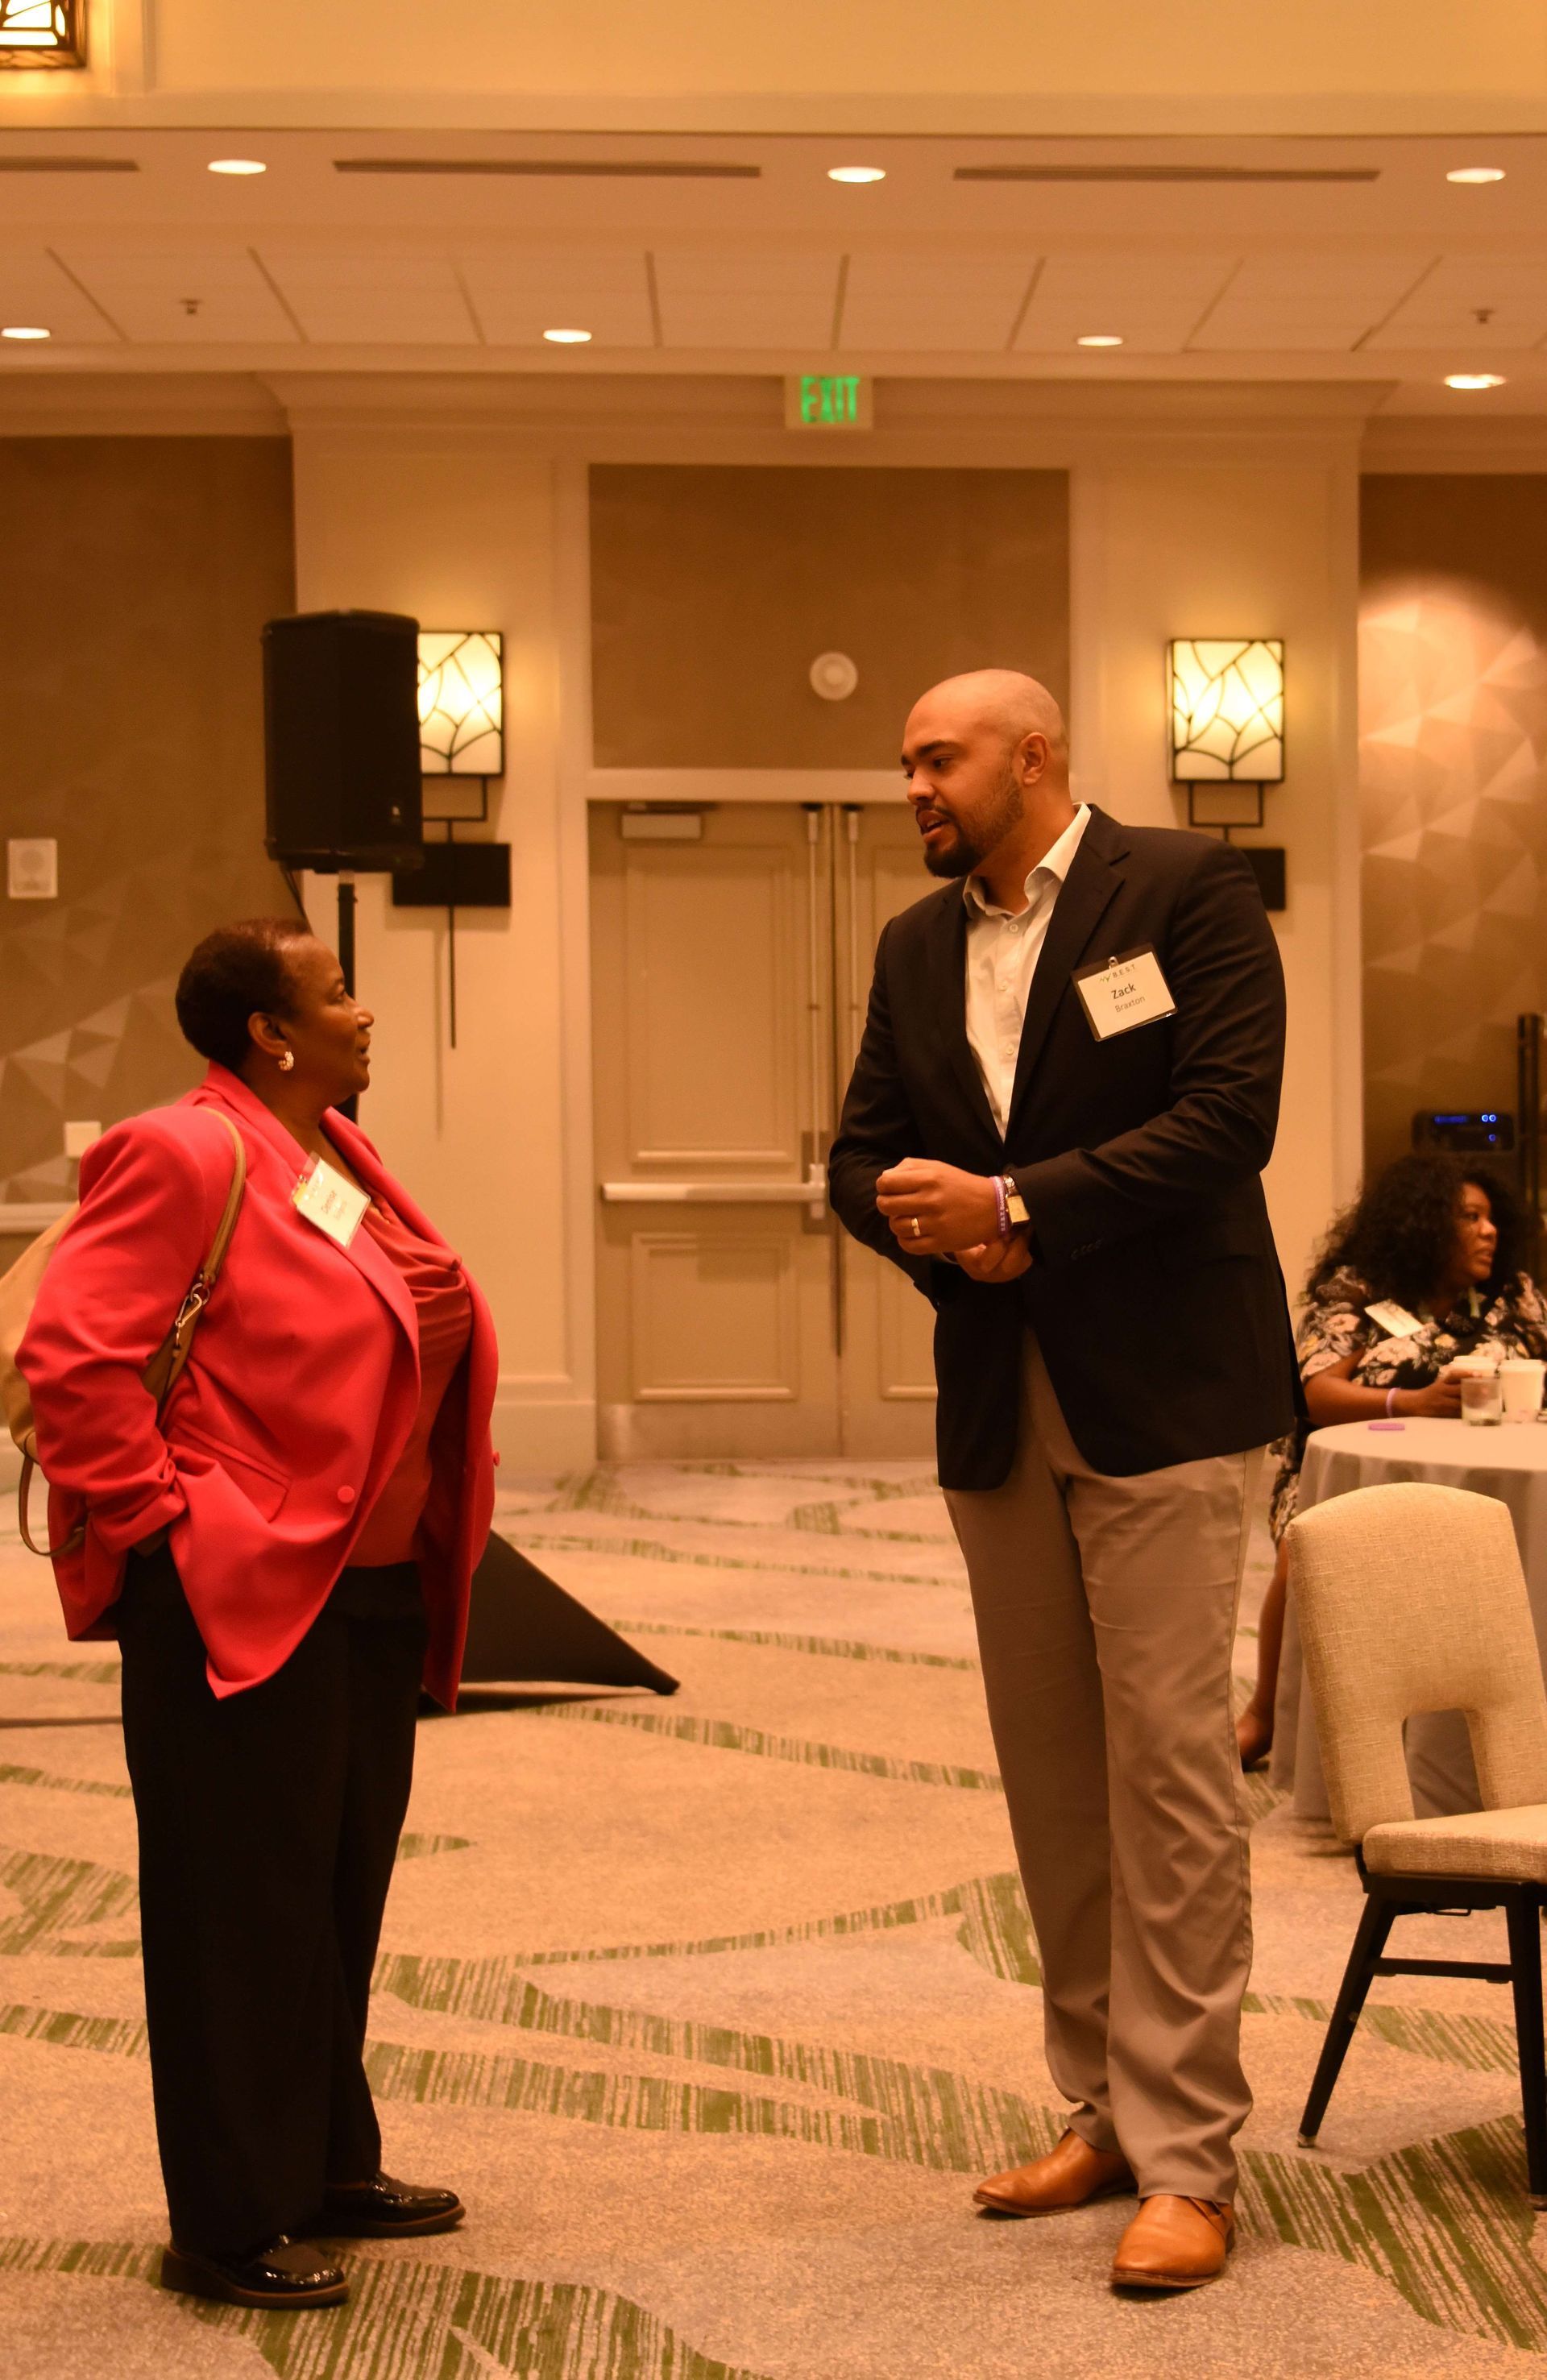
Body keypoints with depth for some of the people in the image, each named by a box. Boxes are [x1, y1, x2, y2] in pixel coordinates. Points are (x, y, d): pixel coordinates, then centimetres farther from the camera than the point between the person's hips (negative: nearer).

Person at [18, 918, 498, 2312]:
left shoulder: (339, 1157, 14)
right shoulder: (185, 1158, -14)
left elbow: (419, 1340, 23)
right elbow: (72, 1355, -20)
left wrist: (434, 1545, 16)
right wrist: (155, 1518, -17)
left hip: (371, 1594, 9)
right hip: (242, 1605, -9)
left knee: (344, 1893, 16)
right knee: (242, 1911, -1)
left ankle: (330, 2171, 30)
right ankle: (228, 2225, 9)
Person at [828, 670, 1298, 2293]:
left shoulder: (1184, 891, -5)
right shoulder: (916, 948, 13)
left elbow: (1227, 1115, -15)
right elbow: (862, 1151, 14)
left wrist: (1019, 1208, -18)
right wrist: (930, 1228, -8)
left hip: (1158, 1396, -6)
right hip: (997, 1407, 6)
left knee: (1165, 1762, -6)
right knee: (1050, 1776, 10)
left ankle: (1187, 2159, -1)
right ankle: (1103, 2112, 20)